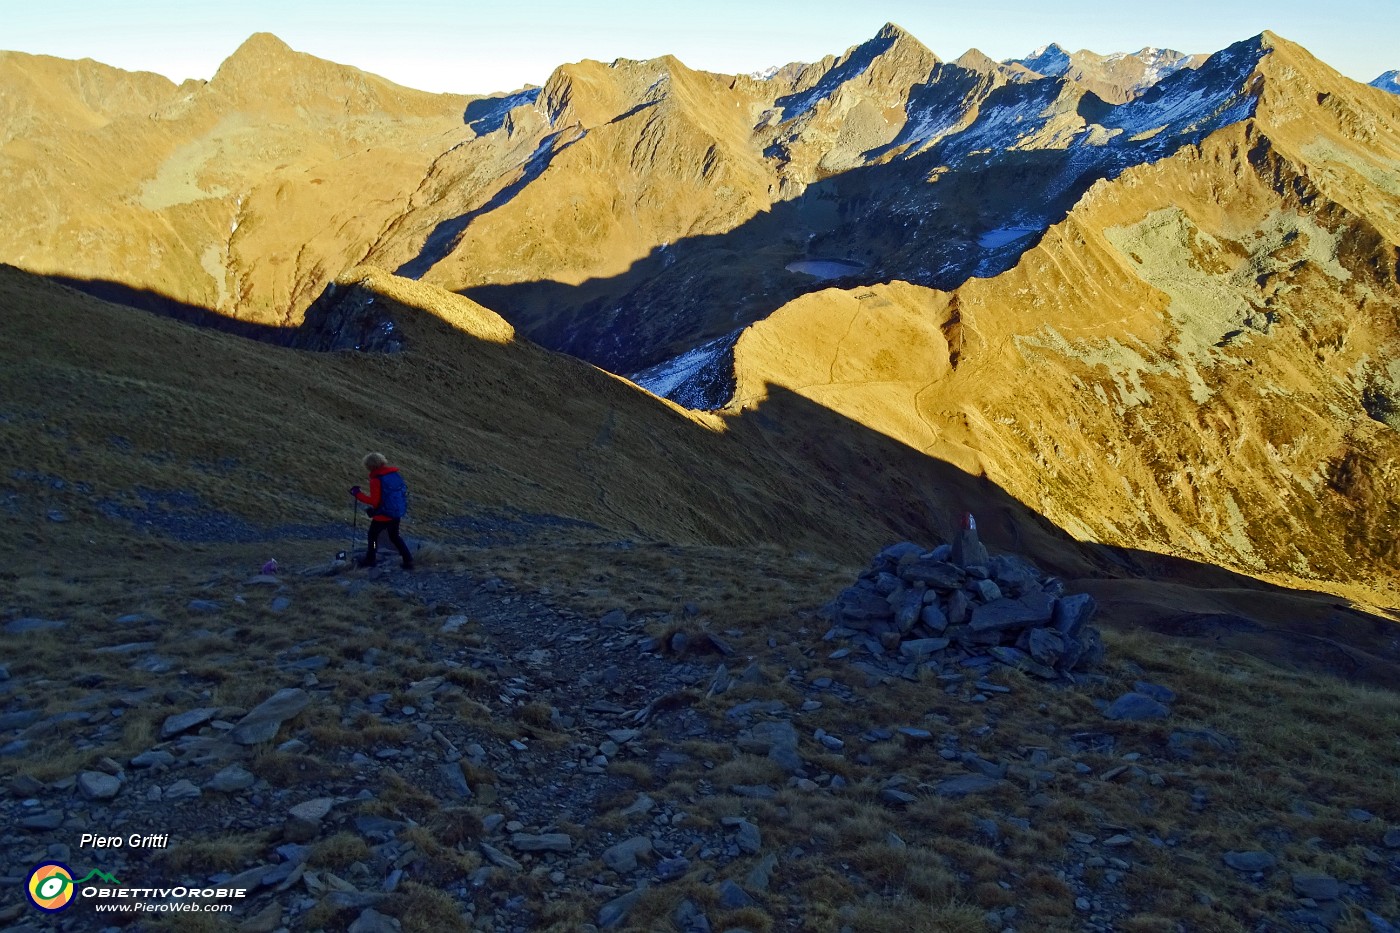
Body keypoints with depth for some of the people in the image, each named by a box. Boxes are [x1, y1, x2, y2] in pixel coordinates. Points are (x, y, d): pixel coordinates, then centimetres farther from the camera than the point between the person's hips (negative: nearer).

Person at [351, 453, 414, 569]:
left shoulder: (376, 480, -20)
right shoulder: (395, 475, 0)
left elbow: (374, 501, -20)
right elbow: (402, 492, 9)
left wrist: (358, 494, -12)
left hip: (383, 516, -6)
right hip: (397, 514, 6)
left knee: (373, 535, 18)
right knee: (394, 536, 22)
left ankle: (370, 560, 31)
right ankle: (408, 560, 15)